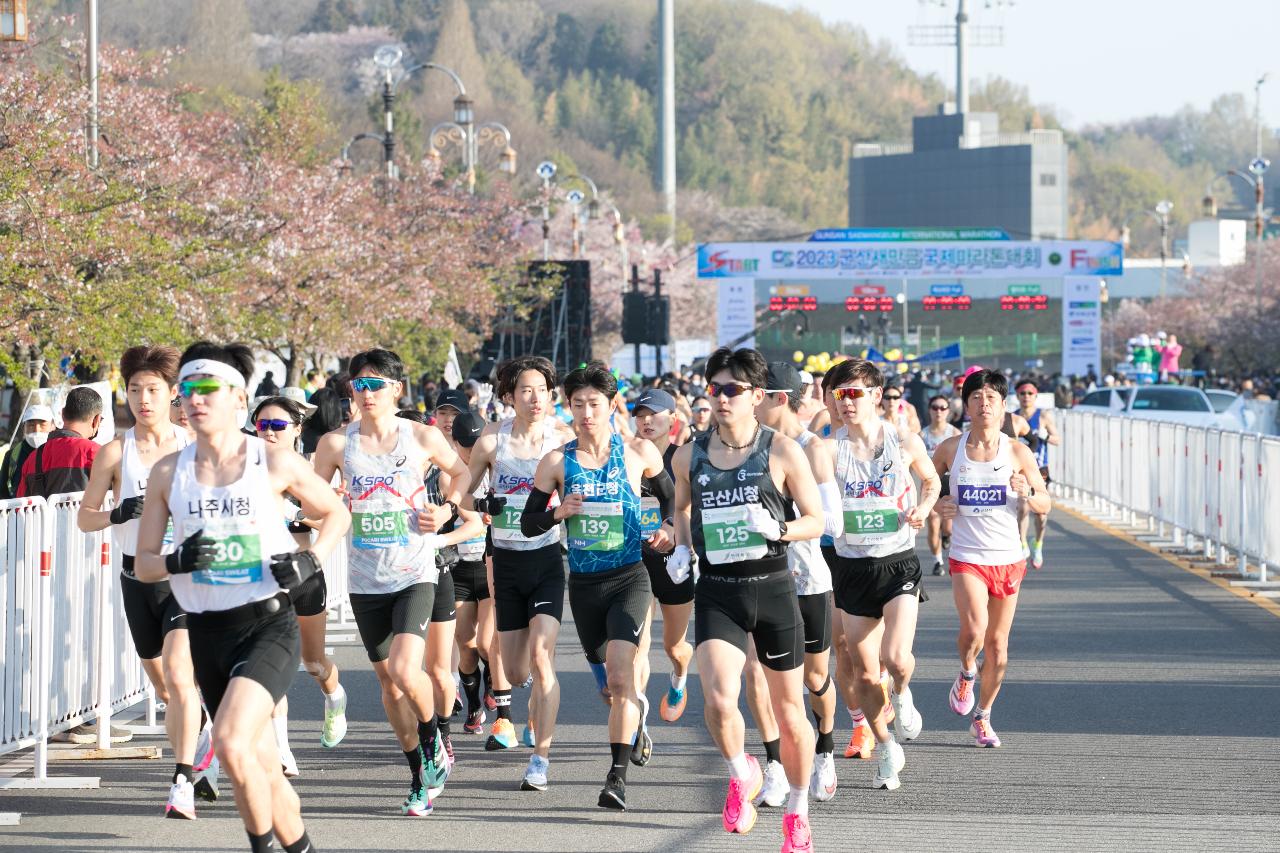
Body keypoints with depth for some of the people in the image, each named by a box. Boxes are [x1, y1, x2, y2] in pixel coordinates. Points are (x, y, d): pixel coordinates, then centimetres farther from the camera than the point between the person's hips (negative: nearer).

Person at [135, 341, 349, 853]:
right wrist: (178, 561, -14)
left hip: (268, 624, -4)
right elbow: (143, 563, 7)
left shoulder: (275, 463, -3)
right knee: (262, 767, 10)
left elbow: (336, 514, 12)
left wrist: (310, 560, -6)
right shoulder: (169, 473, 3)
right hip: (207, 633, 4)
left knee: (231, 744, -24)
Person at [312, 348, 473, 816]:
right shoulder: (337, 443, -1)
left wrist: (446, 509, -1)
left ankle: (434, 741, 9)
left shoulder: (423, 438, -3)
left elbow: (459, 471, 16)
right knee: (388, 680, 10)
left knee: (406, 671, -20)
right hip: (365, 580, 3)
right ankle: (420, 776, 25)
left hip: (414, 575, -3)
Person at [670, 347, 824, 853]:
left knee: (790, 713, 9)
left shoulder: (782, 451, -5)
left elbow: (816, 520, 0)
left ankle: (797, 812, 30)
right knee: (718, 701, -22)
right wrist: (682, 547, 6)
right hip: (717, 593, 1)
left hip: (772, 588, -1)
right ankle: (743, 776, 8)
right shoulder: (689, 457, 4)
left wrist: (777, 528, -19)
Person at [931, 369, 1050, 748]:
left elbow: (1045, 505, 4)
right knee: (974, 628, -25)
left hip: (1007, 559, 1)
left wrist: (1027, 492, -18)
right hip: (966, 557, -1)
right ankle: (965, 675, 9)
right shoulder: (950, 449, -2)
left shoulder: (1018, 453, -2)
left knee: (997, 646, 7)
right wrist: (937, 506, -7)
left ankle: (982, 718, 27)